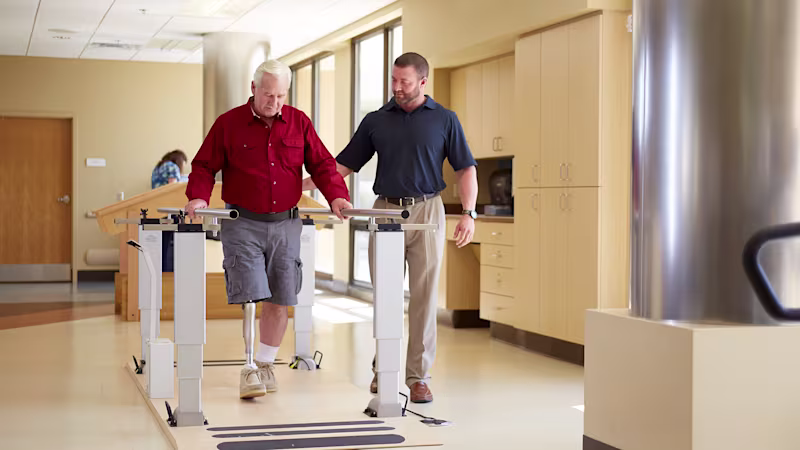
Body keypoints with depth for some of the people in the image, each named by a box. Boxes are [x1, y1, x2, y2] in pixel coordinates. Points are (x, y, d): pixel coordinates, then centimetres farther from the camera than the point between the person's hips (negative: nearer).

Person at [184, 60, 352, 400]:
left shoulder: (299, 123, 8)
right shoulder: (229, 124, 1)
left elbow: (321, 164, 8)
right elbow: (204, 166, 3)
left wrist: (337, 195, -9)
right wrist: (198, 197, -15)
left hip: (285, 224, 3)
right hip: (243, 224, -3)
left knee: (279, 300, 6)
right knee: (251, 296, -12)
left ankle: (265, 365, 21)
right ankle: (249, 370, -4)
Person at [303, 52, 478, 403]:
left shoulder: (444, 120, 4)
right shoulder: (376, 121, 8)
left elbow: (466, 168, 3)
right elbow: (344, 164, 9)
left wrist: (469, 213, -9)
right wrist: (302, 185, -1)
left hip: (426, 211, -1)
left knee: (424, 295, -1)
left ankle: (419, 376, 6)